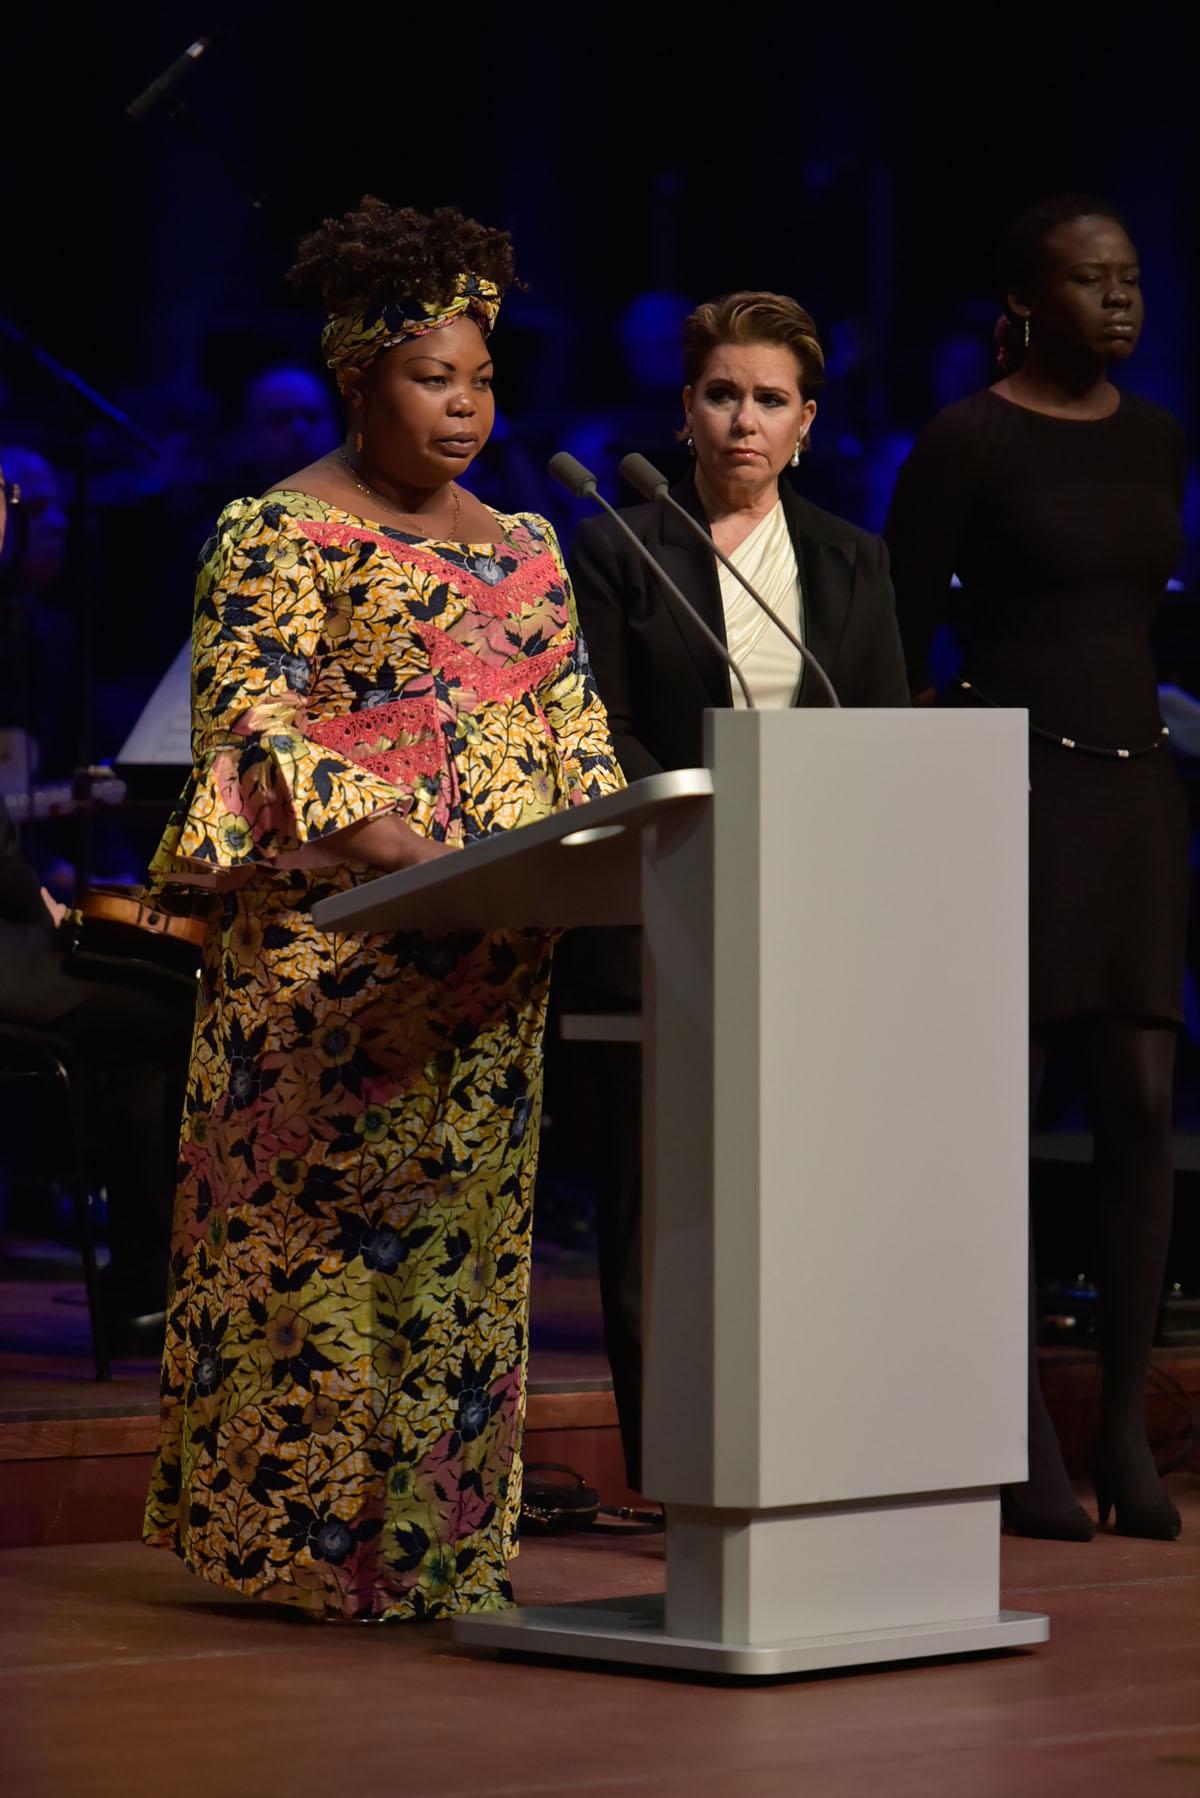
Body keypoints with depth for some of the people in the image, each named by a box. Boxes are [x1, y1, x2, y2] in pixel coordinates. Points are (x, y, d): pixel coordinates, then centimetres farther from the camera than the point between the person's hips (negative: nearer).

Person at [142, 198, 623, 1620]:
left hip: (488, 969, 6)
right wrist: (406, 855, -21)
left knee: (465, 1235, 4)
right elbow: (254, 724, -11)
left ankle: (442, 1543, 8)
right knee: (318, 1222, -7)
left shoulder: (523, 547, 18)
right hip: (329, 951, -6)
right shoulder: (279, 533, -2)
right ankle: (303, 1535, -2)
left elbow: (576, 729, 19)